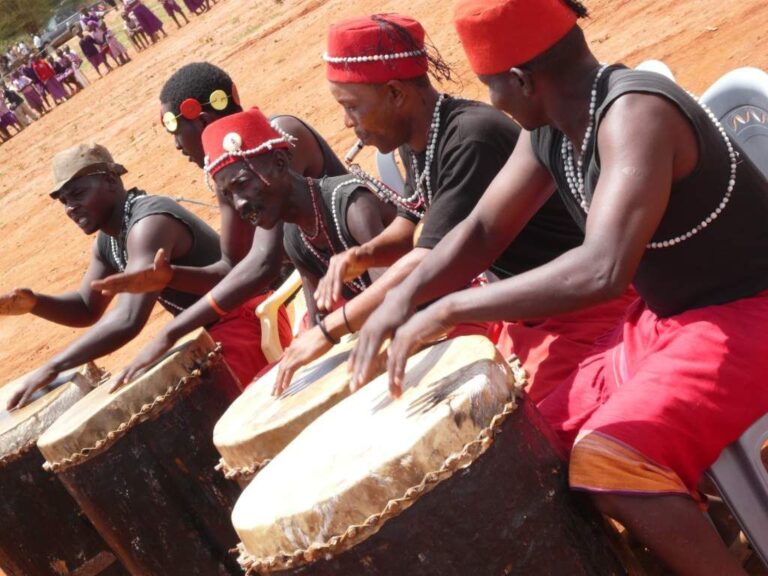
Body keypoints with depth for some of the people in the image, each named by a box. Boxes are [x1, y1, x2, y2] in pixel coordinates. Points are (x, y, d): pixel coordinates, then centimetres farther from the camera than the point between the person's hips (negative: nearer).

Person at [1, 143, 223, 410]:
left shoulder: (148, 223, -27)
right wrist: (34, 303, -6)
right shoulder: (106, 242, 5)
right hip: (208, 333, 9)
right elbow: (87, 309, 16)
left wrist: (50, 369, -35)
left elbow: (129, 319, -37)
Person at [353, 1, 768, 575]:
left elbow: (603, 270, -41)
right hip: (663, 316, 9)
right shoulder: (548, 132, 0)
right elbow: (482, 227, 10)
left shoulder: (635, 114, -28)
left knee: (607, 462, -27)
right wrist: (402, 298, -7)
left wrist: (448, 310, -35)